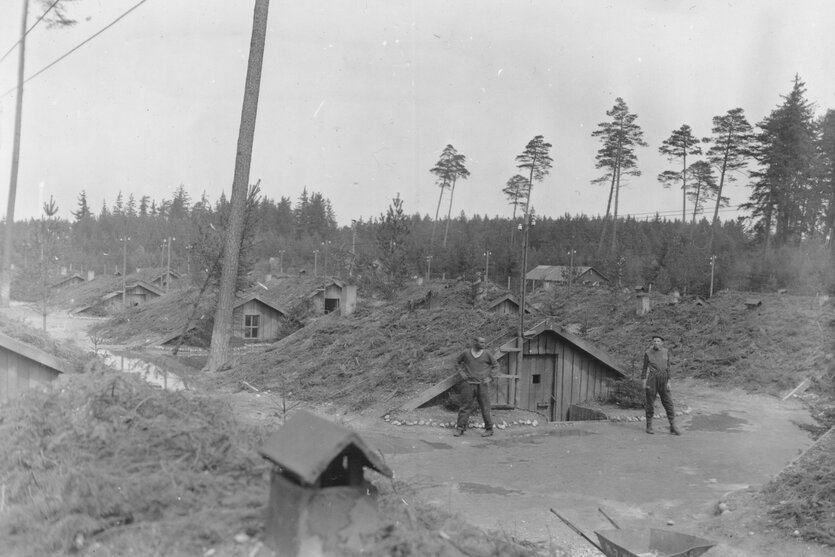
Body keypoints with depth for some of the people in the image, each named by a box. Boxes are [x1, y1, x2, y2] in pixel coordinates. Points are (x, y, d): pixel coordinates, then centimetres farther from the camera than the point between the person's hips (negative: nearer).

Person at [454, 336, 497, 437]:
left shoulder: (487, 354, 0)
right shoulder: (466, 353, 1)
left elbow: (495, 365, 11)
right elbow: (457, 362, 16)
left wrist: (490, 377, 2)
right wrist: (461, 373, 4)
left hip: (482, 384, 0)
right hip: (468, 384, 1)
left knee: (485, 408, 3)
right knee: (465, 407, 2)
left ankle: (489, 429, 14)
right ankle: (460, 428, 8)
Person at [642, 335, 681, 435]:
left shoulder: (666, 352, 4)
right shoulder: (648, 353, -2)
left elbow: (667, 367, 7)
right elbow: (645, 368, 2)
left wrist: (668, 382, 0)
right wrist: (644, 382, -4)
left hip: (663, 382, 2)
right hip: (651, 380, -2)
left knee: (668, 403, -1)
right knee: (650, 403, 2)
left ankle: (673, 427, 3)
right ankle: (649, 426, 13)